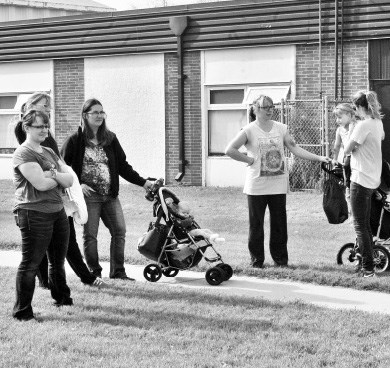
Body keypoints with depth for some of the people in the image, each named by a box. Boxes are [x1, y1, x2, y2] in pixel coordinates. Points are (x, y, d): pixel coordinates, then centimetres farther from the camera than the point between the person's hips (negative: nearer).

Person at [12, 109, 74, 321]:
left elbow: (70, 181, 7)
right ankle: (22, 311, -2)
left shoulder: (49, 153, 16)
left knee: (58, 260, 20)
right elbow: (41, 183, -21)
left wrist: (53, 174, -13)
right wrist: (60, 178, -3)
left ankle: (62, 298, 37)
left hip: (57, 211, 8)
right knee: (30, 263, -6)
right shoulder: (23, 154, -10)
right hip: (34, 214, -8)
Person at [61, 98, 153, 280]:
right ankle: (94, 273, 12)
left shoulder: (110, 139, 10)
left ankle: (118, 271, 9)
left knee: (119, 231, 0)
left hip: (110, 195, 5)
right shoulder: (75, 140, -4)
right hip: (88, 195, -4)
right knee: (90, 235, 0)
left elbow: (123, 166, 12)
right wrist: (77, 184, -16)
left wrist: (143, 182, 6)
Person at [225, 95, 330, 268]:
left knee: (279, 223, 6)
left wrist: (319, 158, -4)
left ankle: (280, 259, 15)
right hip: (257, 186, -3)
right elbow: (230, 150, -10)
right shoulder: (249, 130, -5)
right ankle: (256, 259, 14)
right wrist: (249, 159, -9)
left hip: (278, 185, 3)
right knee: (256, 223, 4)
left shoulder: (281, 128, 7)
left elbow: (295, 148, 3)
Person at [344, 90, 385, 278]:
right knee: (366, 225, 17)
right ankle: (367, 264, 22)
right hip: (373, 179, 9)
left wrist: (351, 137, 2)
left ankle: (368, 268, -4)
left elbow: (347, 150, -15)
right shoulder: (378, 123, 9)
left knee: (360, 226, -4)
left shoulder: (364, 125, -18)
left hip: (361, 179, -9)